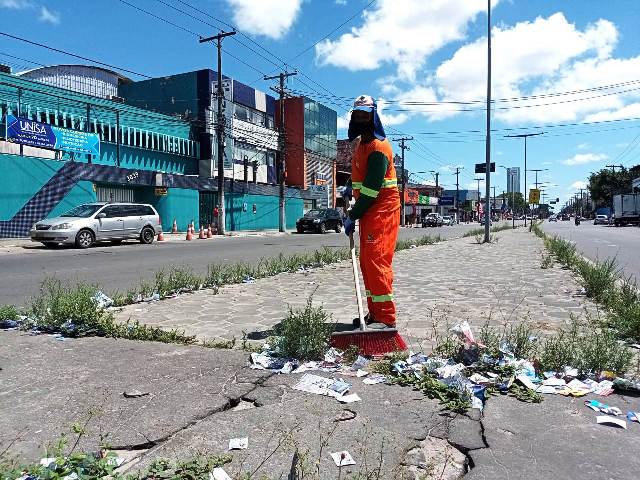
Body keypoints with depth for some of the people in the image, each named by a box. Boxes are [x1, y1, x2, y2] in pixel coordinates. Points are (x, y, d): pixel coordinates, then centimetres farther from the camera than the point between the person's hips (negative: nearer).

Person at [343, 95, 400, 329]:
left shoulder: (378, 146, -13)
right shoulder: (362, 144, 19)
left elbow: (372, 188, -19)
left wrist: (353, 216, -16)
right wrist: (352, 187, 18)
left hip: (382, 209, -10)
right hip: (369, 210, 10)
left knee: (376, 260, -14)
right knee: (367, 262, 11)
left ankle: (386, 317, -10)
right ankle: (375, 313, 18)